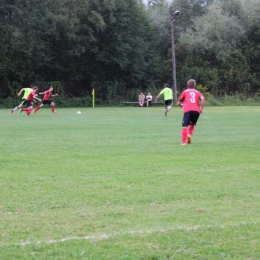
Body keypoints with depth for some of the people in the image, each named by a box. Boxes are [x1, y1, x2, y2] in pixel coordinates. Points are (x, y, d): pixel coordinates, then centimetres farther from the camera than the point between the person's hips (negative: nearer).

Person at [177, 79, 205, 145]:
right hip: (196, 111, 2)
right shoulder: (198, 92, 24)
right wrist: (201, 108, 3)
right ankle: (189, 134, -3)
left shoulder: (185, 92, 21)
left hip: (187, 110, -2)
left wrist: (182, 105, 43)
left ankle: (184, 141, -18)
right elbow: (202, 99, 1)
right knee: (192, 124, 23)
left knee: (185, 126, -5)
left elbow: (178, 103, 23)